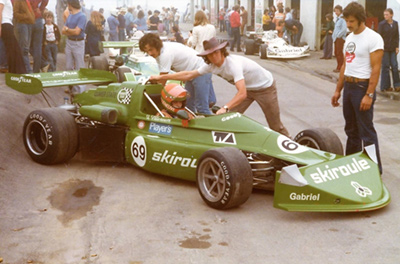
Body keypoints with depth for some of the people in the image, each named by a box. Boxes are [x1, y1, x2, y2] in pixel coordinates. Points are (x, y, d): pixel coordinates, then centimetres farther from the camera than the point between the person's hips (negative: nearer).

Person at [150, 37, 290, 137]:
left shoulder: (233, 64, -37)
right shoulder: (212, 65, -13)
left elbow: (242, 94, -43)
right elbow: (188, 75, -7)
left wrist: (225, 108, -50)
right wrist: (161, 77, -8)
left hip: (265, 88, -7)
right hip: (248, 88, 7)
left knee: (275, 126, 0)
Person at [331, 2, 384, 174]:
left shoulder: (373, 38, -13)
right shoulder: (349, 38, 11)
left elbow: (376, 69, -16)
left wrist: (369, 95, -20)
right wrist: (338, 90, 15)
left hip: (363, 87, -8)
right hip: (348, 87, 8)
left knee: (366, 132, -2)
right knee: (351, 129, 16)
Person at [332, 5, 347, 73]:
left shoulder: (342, 19, -13)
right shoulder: (338, 19, 16)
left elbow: (344, 29, -22)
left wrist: (338, 35, -15)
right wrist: (334, 36, 15)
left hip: (340, 38, -9)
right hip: (336, 38, 9)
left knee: (339, 53, -7)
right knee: (336, 53, 11)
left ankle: (339, 68, -3)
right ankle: (338, 67, 18)